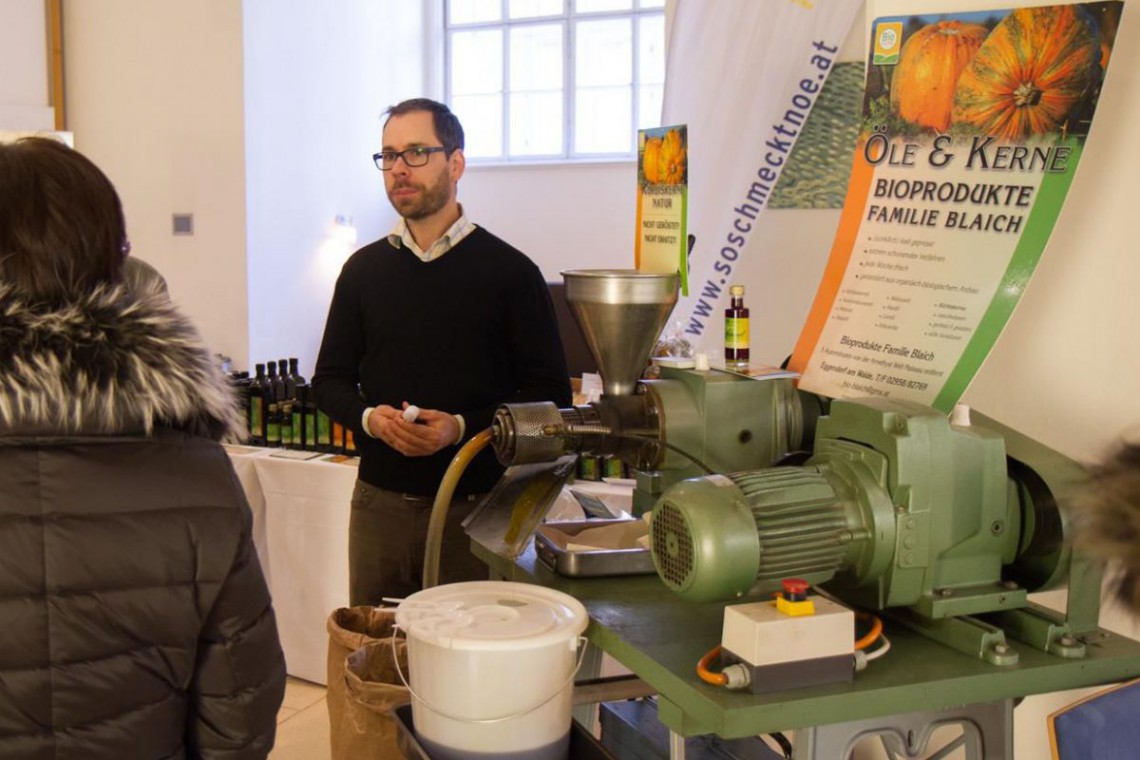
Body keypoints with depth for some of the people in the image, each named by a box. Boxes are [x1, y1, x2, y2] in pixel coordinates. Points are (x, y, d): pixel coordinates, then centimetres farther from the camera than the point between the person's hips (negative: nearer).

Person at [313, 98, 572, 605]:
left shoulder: (509, 271, -1)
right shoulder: (364, 269, 10)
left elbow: (549, 395, -2)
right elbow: (330, 381, 14)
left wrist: (464, 426, -16)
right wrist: (369, 417, -8)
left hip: (474, 508, -3)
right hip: (379, 502, 3)